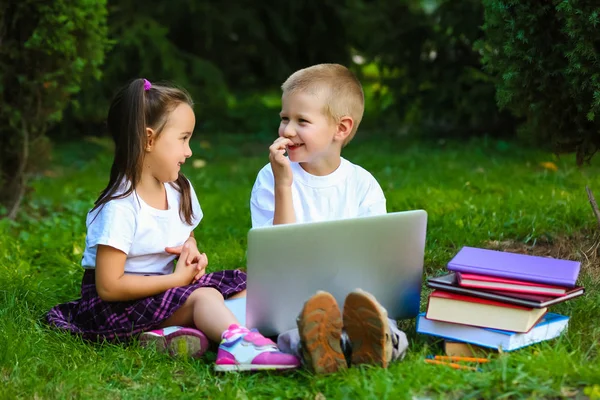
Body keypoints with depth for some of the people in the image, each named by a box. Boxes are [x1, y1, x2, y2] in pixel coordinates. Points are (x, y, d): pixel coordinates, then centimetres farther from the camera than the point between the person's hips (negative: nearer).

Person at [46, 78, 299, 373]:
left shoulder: (179, 189, 3)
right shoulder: (122, 207, -21)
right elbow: (109, 287, -22)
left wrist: (191, 250, -5)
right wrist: (177, 279, -18)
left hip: (162, 290, 9)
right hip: (114, 304, -9)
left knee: (242, 285, -5)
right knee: (203, 295, -28)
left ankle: (168, 329, -27)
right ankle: (237, 343, -55)